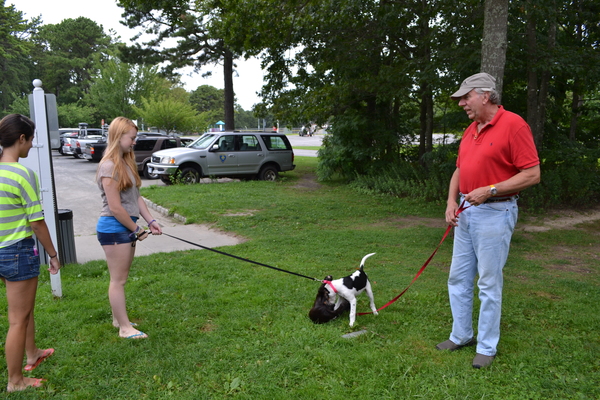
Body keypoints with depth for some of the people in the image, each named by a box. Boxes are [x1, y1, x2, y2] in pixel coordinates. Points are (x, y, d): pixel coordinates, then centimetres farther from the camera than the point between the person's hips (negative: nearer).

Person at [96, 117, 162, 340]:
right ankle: (125, 328, 11)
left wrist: (150, 221, 4)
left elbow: (136, 197, 12)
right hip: (113, 228, -9)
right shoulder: (109, 167, -17)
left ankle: (118, 319, 31)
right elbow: (115, 207, -19)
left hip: (127, 227, 9)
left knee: (121, 278, 18)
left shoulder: (126, 163, 10)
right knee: (119, 280, 1)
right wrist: (136, 229, -10)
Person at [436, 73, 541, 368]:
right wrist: (451, 201, 3)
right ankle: (461, 336, 28)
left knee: (489, 282, 1)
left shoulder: (514, 125, -12)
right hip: (466, 212, 8)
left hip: (495, 214, -8)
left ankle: (487, 347, 17)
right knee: (458, 278, 13)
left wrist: (489, 190, -21)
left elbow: (532, 174, -16)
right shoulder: (471, 130, 12)